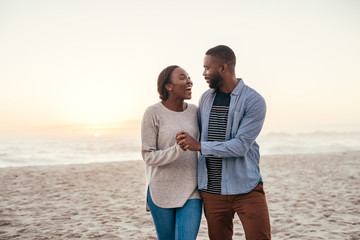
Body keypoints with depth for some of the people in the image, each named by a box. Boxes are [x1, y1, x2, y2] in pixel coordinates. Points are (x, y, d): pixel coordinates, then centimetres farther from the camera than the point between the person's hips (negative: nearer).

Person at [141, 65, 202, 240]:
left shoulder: (194, 111, 3)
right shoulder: (152, 113, -10)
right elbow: (149, 157, -11)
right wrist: (177, 150, -28)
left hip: (190, 191, 3)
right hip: (162, 191, -2)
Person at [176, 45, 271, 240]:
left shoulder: (254, 101, -9)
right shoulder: (206, 98, 10)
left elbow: (241, 146, -17)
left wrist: (198, 146, -17)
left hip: (246, 188, -5)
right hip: (212, 190, 5)